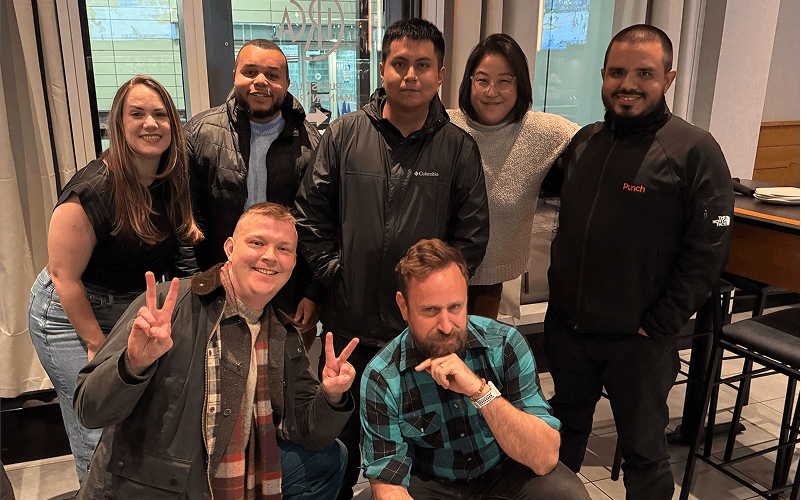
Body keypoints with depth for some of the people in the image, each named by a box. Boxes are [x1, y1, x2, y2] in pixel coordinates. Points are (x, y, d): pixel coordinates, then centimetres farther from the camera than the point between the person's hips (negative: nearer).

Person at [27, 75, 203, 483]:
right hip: (72, 316, -6)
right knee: (100, 437, -1)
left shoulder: (170, 183, -4)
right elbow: (64, 276, -20)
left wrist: (187, 227, -5)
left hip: (135, 311, 6)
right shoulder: (92, 191, -25)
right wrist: (97, 343, -13)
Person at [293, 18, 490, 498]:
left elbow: (472, 234, 0)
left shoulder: (459, 148, -3)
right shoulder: (343, 135, -2)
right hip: (348, 320, 1)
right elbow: (310, 214, 3)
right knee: (340, 429, 20)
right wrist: (332, 271, -3)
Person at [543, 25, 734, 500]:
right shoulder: (584, 141, 4)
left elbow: (707, 251, -13)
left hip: (637, 340, -5)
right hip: (566, 326, 5)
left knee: (644, 449, 14)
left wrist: (658, 326, -13)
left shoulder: (695, 150, -12)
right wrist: (561, 291, 9)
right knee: (566, 427, 24)